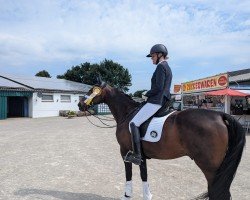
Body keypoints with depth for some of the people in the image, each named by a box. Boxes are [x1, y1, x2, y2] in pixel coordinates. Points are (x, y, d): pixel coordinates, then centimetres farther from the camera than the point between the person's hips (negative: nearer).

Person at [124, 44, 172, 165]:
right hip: (164, 101, 11)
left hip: (156, 102, -11)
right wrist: (149, 95, 15)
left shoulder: (161, 66, -10)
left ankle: (137, 156, -11)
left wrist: (146, 94, -6)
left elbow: (158, 87, -20)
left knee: (133, 123, -11)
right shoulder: (167, 68, 20)